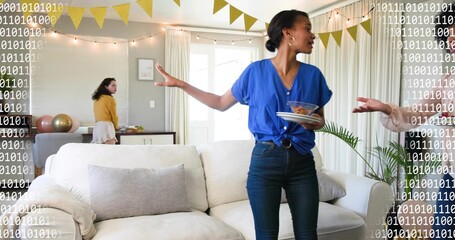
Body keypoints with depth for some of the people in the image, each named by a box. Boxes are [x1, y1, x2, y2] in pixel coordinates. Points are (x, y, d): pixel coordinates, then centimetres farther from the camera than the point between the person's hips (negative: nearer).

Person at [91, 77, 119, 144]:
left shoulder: (97, 99, 15)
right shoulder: (110, 99, -7)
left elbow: (99, 114, 11)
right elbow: (114, 116, -2)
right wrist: (116, 126, 17)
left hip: (97, 126, 8)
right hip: (106, 126, -8)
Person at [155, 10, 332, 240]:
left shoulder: (313, 74, 4)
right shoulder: (256, 71, -1)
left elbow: (321, 120, 14)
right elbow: (221, 103, 10)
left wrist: (316, 123, -11)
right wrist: (181, 84, 6)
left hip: (302, 163, 2)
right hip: (265, 161, -2)